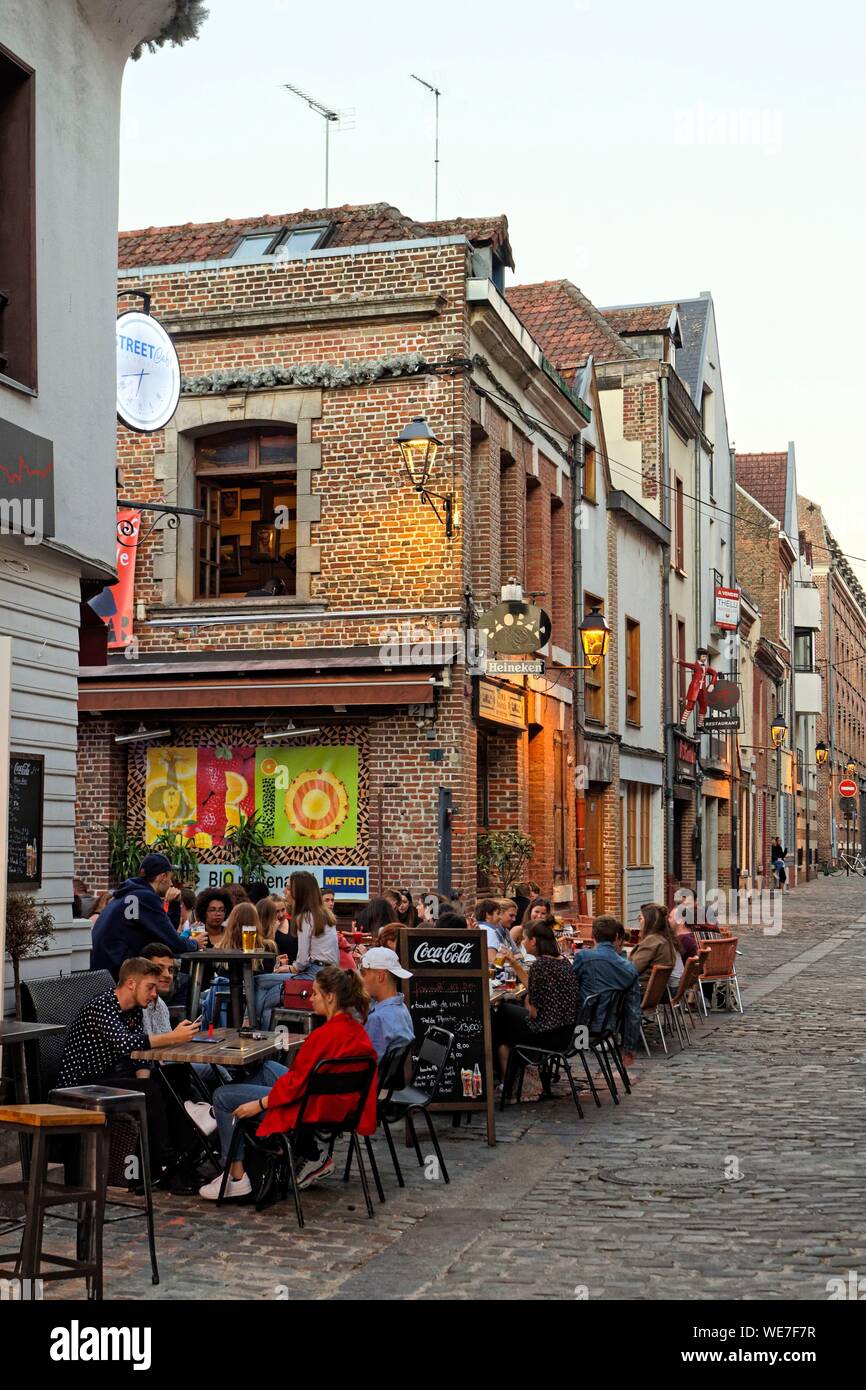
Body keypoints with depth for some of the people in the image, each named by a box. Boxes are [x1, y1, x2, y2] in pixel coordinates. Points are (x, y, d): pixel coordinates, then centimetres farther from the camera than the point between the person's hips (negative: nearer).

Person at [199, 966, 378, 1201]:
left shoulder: (324, 1035, -25)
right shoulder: (356, 1028, 1)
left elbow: (296, 1083, -21)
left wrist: (259, 1104, -10)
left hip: (314, 1109, -9)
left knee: (223, 1097, 3)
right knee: (268, 1069, 27)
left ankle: (236, 1177, 7)